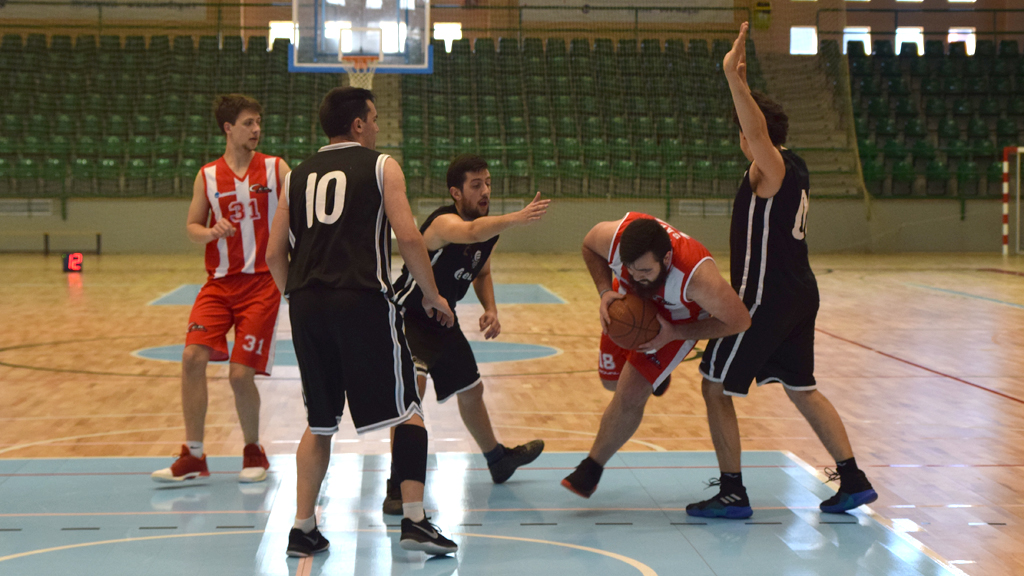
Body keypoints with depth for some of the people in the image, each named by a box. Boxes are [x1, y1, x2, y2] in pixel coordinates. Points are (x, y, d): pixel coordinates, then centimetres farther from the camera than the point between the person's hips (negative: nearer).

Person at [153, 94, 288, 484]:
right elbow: (192, 227, 11)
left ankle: (254, 452, 18)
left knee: (241, 373, -7)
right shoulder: (208, 176, 6)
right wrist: (212, 232, -11)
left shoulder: (276, 169, 1)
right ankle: (193, 456, -2)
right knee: (193, 356, -14)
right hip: (219, 281, 2)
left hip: (261, 283, -2)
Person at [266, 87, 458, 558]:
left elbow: (275, 254, 15)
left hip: (306, 306, 5)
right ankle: (414, 520, -5)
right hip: (362, 302, -5)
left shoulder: (298, 176, 18)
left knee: (320, 424, 17)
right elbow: (408, 238, -6)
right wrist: (432, 295, 5)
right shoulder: (381, 167, 5)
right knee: (407, 412, 4)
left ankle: (302, 528, 15)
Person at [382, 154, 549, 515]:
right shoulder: (444, 222, -30)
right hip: (407, 317, -9)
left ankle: (498, 460, 49)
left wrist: (490, 309, -2)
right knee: (412, 387, -30)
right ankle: (399, 486, -24)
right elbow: (471, 233, -55)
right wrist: (517, 218, -71)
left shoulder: (489, 227, -3)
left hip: (443, 321, 9)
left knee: (471, 390, 24)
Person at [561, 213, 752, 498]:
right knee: (612, 380, 18)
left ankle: (592, 466, 10)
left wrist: (674, 334, -31)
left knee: (630, 394, -11)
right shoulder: (612, 237, -36)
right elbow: (589, 247, -9)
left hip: (678, 322, -4)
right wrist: (605, 292, -25)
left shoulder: (698, 276, -45)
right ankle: (656, 369, 51)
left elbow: (739, 320, -30)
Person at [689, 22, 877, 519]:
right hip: (798, 296, 10)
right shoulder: (790, 168, 9)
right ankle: (853, 481, 17)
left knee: (715, 387, 1)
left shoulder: (771, 170, -17)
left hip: (763, 299, -10)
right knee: (801, 389, 18)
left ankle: (732, 493, 2)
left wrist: (733, 77, -40)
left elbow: (758, 130, -35)